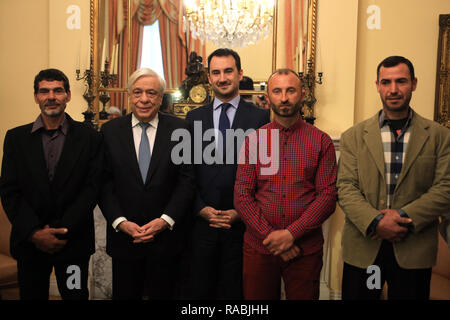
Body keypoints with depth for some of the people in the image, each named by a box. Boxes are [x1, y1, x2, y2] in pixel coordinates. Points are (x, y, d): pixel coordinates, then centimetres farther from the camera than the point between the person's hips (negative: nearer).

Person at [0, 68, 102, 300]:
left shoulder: (88, 138, -2)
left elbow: (92, 187, -6)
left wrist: (63, 231, -14)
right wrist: (35, 233, -13)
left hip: (73, 241, -1)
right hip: (29, 241, 2)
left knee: (76, 295, 9)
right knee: (32, 295, 14)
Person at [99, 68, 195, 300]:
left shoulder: (179, 129, -2)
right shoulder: (110, 131, 2)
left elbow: (187, 179, -5)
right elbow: (104, 183, 0)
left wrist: (166, 220, -12)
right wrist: (120, 222, -10)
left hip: (166, 235, -1)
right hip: (123, 236, 1)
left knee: (163, 294, 14)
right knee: (124, 295, 14)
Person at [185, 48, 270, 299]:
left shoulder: (260, 117, -1)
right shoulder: (195, 118, 7)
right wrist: (202, 208, -6)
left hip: (242, 222, -2)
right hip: (201, 222, 2)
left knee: (234, 290, 9)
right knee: (200, 289, 13)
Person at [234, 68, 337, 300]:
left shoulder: (321, 141, 1)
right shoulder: (253, 140, 4)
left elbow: (327, 196, -5)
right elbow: (242, 196, -1)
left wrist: (291, 233, -14)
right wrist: (269, 236, -11)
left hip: (305, 250, -1)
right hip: (259, 247, 1)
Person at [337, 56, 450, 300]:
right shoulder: (354, 136, 4)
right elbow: (346, 187, -3)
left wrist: (404, 216, -17)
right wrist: (375, 221, -19)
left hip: (415, 251, 0)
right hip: (363, 249, 0)